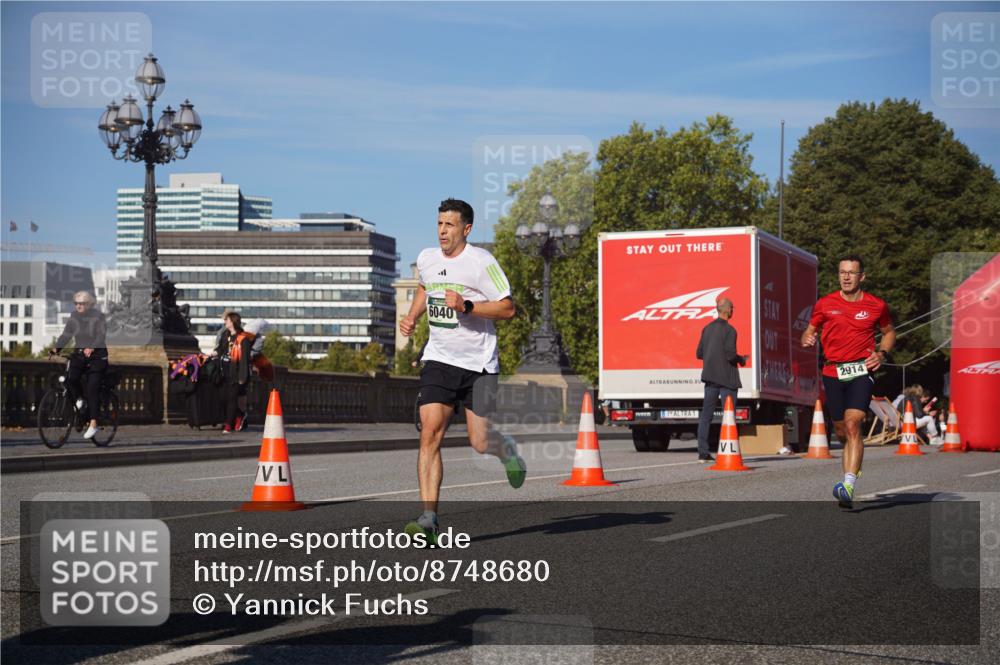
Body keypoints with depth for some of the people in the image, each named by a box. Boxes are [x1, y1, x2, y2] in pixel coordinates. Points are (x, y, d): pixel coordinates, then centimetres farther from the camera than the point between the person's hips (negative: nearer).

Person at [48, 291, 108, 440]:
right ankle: (80, 399, 9)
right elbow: (66, 335, -1)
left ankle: (93, 424, -7)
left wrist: (91, 348, -37)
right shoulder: (73, 317, 3)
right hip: (79, 354, 4)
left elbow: (101, 336, -20)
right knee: (71, 378, -23)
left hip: (97, 355, -4)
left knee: (92, 389, -10)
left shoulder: (98, 317, -10)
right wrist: (56, 348, -17)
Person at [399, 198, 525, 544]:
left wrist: (466, 306, -22)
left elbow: (507, 308, -11)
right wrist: (412, 317, 12)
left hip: (479, 362, -3)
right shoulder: (426, 258, 6)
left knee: (479, 443, -2)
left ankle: (506, 449, 38)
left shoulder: (481, 261, -11)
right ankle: (429, 519, -13)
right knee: (430, 434, -13)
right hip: (439, 359, 4)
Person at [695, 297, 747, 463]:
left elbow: (699, 353, 10)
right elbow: (730, 354, -19)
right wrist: (741, 360, 0)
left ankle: (703, 452, 5)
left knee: (706, 414, 6)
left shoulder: (707, 328, 9)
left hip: (710, 376, 6)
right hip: (726, 378, -6)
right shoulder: (729, 330, -13)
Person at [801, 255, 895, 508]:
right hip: (833, 373, 3)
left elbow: (889, 332, 20)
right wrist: (807, 338, -9)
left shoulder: (876, 305, 4)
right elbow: (809, 331, 15)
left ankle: (848, 486, -27)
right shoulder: (825, 304, 5)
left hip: (861, 371, -2)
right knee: (842, 433, 9)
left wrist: (882, 353, 2)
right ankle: (848, 488, 26)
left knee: (853, 426, -19)